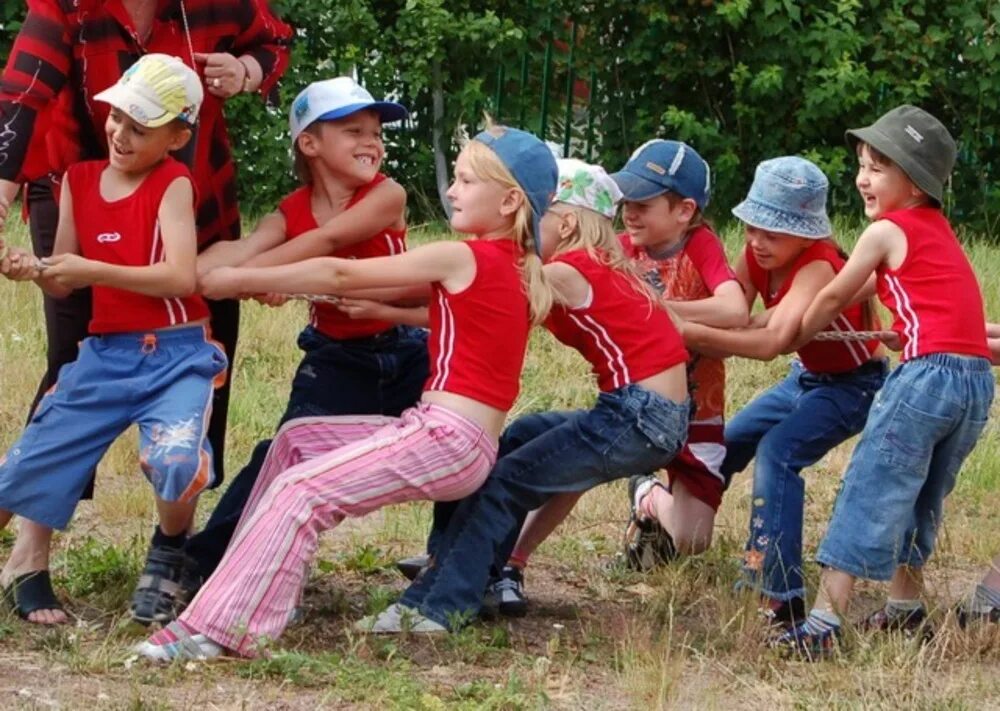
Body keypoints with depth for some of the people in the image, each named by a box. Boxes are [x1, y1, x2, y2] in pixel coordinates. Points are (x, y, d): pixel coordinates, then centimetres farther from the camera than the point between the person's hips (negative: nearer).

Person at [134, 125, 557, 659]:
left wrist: (240, 280, -1)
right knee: (297, 439, 15)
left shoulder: (461, 258, -10)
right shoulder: (518, 268, 14)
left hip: (444, 437, -9)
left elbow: (341, 275, -6)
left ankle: (219, 627, -23)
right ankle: (251, 586, 12)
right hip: (464, 442, 9)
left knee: (300, 490, -17)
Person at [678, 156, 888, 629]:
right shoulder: (757, 257, -11)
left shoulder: (817, 268, -33)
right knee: (725, 443, 13)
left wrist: (694, 334, -53)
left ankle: (781, 598, -30)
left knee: (777, 452, -27)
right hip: (806, 377, 9)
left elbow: (772, 341, -46)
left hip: (853, 384, -9)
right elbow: (729, 316, -18)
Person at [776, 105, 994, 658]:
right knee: (921, 502, 22)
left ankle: (823, 623, -11)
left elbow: (833, 297, 11)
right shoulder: (939, 228, 20)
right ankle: (905, 608, 31)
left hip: (928, 374, -8)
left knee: (868, 495, -7)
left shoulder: (887, 231, 0)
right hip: (978, 379, 8)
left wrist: (792, 337, 26)